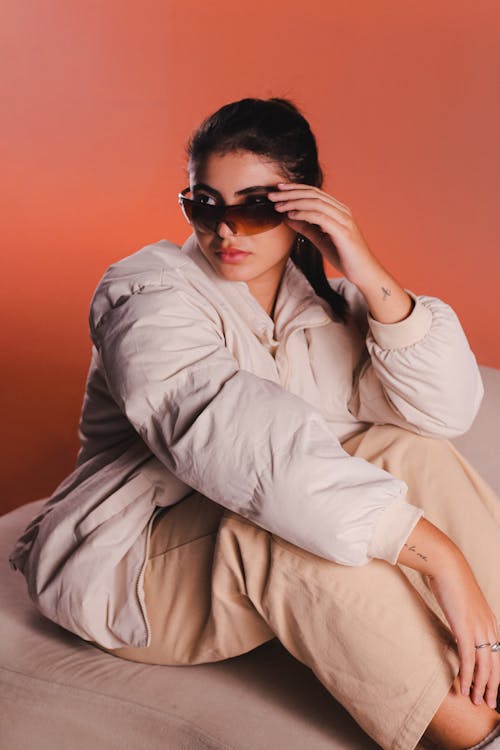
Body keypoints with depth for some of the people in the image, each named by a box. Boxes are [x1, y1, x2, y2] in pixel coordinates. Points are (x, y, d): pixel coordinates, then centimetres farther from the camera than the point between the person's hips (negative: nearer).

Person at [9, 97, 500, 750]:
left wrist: (369, 275, -23)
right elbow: (238, 442, -37)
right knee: (302, 521, -35)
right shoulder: (148, 293, -18)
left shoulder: (324, 300, 3)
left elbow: (447, 411, -10)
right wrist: (436, 553, -41)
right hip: (130, 565, -5)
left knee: (409, 452, -17)